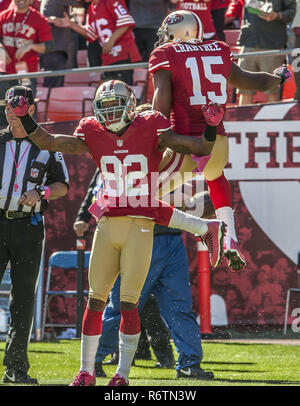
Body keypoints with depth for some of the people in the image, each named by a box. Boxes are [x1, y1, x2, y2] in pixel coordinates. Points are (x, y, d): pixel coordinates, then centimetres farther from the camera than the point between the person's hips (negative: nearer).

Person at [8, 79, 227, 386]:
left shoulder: (150, 132, -3)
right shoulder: (94, 136, 7)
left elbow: (201, 148, -3)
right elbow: (48, 142, 6)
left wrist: (212, 127, -20)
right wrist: (24, 118, -3)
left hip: (139, 227, -4)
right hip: (107, 225, 4)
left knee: (128, 303, -4)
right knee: (95, 300, 5)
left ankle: (122, 374, 4)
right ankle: (86, 372, 14)